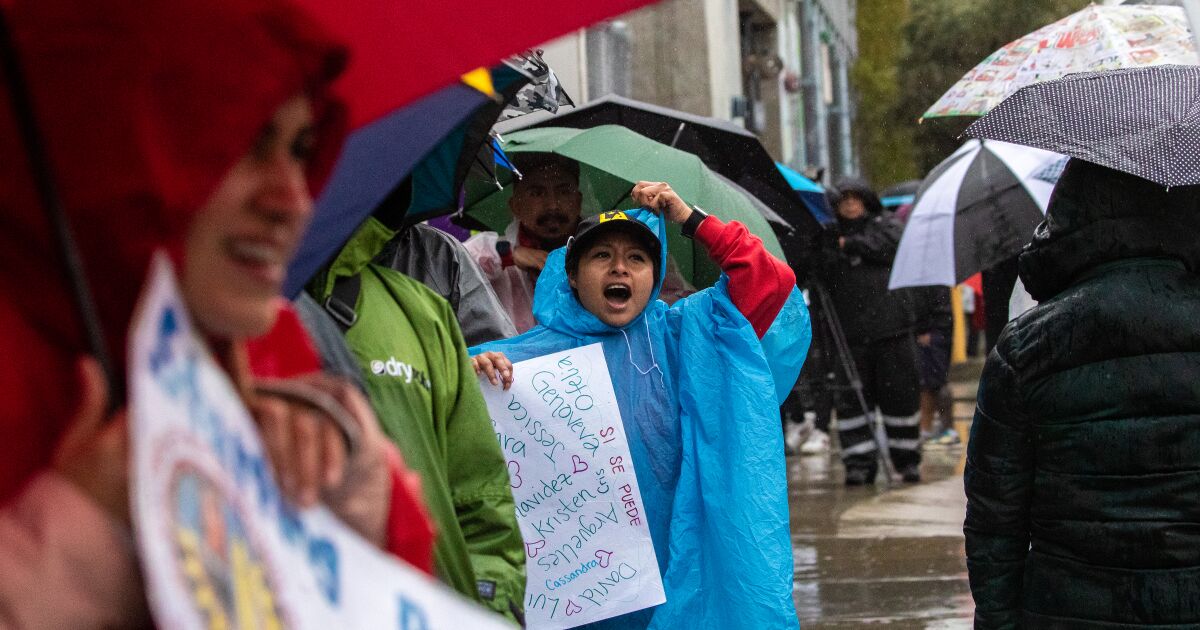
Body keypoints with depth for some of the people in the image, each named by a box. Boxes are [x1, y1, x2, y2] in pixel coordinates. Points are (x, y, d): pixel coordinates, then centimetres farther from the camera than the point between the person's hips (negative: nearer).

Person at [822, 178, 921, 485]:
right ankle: (859, 462, 4)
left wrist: (849, 245, -4)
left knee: (899, 394, 2)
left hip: (890, 326, -1)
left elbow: (887, 247, -9)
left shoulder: (885, 225, 13)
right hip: (850, 332, 1)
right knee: (852, 399, -1)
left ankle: (907, 459, 14)